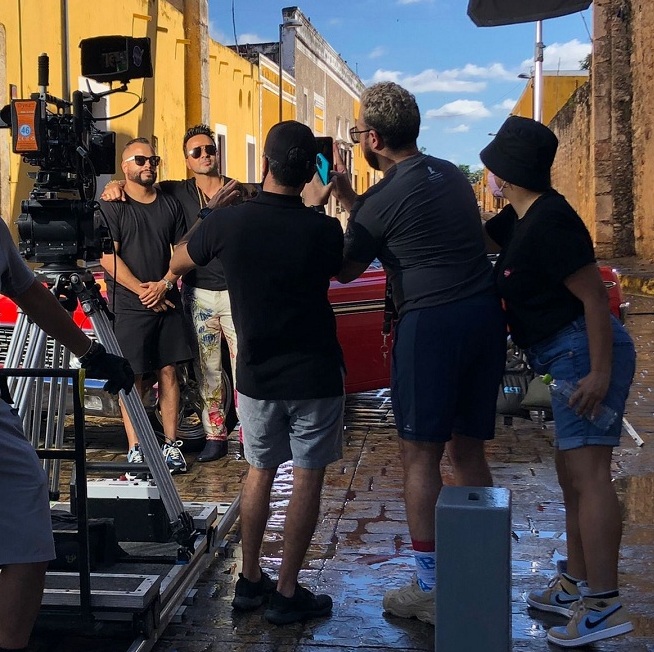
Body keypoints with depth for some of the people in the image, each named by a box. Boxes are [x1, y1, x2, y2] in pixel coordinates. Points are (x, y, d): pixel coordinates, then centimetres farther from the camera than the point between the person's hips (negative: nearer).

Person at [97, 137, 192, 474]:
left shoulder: (170, 204, 12)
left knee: (168, 372, 5)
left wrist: (165, 285, -7)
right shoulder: (111, 207, -1)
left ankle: (171, 444, 11)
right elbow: (108, 257, -8)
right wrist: (142, 291, -13)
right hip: (129, 305, -4)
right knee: (132, 376, -2)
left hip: (167, 303, 4)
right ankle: (134, 448, 3)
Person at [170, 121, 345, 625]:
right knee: (307, 479, 7)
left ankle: (250, 580, 26)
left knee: (260, 472, 18)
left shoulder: (227, 222, -10)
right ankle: (287, 593, 12)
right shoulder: (323, 230, -16)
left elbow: (178, 264, 9)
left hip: (256, 376, 3)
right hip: (314, 377, -3)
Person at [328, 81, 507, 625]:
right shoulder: (451, 174, 14)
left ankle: (430, 590, 7)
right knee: (468, 450, 14)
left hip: (431, 323, -8)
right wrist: (347, 195, 24)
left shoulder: (385, 197, -9)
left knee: (420, 456, 2)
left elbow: (346, 270, 6)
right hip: (485, 315, 8)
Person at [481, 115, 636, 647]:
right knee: (571, 472, 16)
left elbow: (596, 297, -21)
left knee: (587, 473, -14)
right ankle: (575, 584, 27)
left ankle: (603, 605, -12)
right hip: (571, 357, 11)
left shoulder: (550, 222, -18)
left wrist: (600, 371, -22)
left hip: (585, 353, -11)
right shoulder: (520, 217, 12)